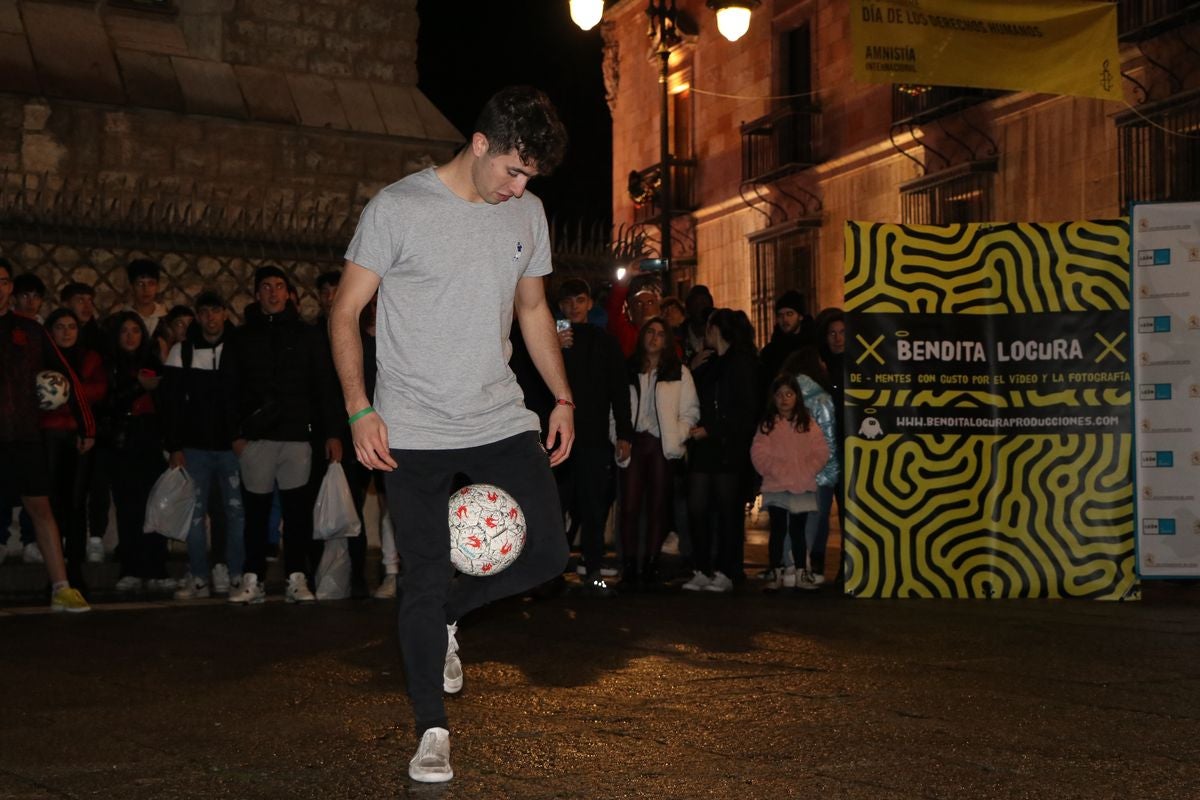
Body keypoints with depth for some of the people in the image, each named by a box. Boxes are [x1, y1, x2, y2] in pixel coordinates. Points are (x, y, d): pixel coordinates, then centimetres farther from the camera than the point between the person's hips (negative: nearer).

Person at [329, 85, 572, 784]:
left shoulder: (527, 214, 7)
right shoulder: (397, 208, -8)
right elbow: (346, 312, -4)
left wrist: (563, 397, 12)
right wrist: (359, 409, -14)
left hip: (502, 420, 5)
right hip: (414, 432, -5)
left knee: (548, 553, -2)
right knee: (426, 579, -2)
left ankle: (446, 617, 25)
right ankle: (433, 731, 14)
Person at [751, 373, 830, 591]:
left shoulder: (808, 424, 6)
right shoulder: (767, 425, 4)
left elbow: (820, 453, 0)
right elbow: (759, 454, -4)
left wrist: (804, 472, -11)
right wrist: (779, 471, -13)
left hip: (803, 488, 1)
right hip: (775, 487, -1)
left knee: (798, 530, 7)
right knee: (778, 530, 0)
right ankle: (775, 573, 4)